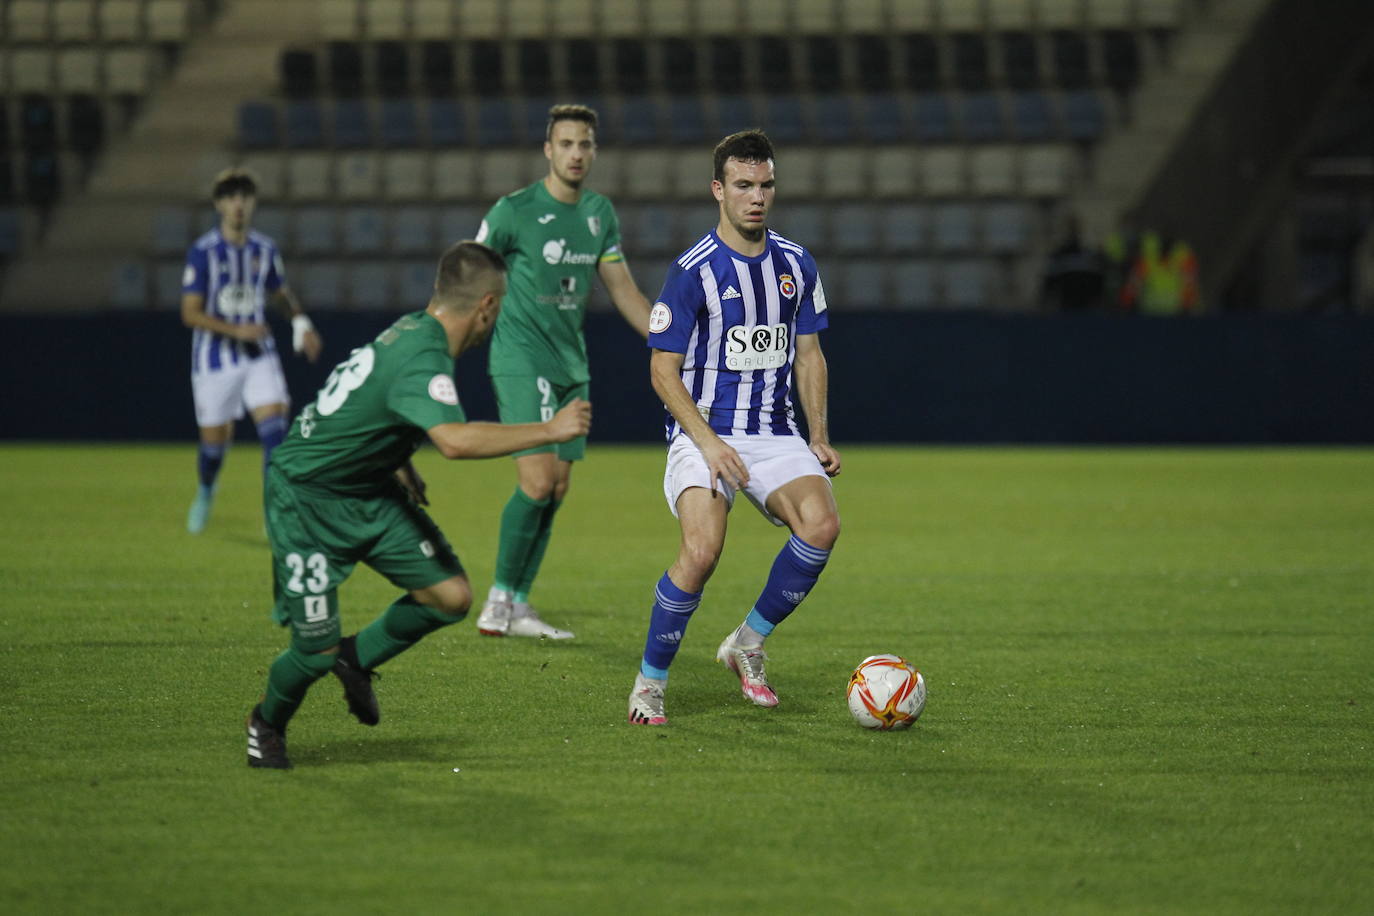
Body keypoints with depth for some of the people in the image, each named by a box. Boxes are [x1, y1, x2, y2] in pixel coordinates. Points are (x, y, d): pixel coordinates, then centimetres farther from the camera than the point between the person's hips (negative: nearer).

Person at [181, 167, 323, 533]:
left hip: (259, 356, 3)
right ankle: (206, 491, 40)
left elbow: (282, 293, 21)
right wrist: (236, 330, -26)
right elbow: (190, 314, -14)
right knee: (215, 441, 6)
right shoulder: (203, 252, -11)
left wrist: (301, 322, 2)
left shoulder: (265, 249, 3)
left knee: (274, 427, -17)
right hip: (214, 361, -3)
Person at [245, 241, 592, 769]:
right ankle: (267, 724, 23)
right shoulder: (422, 359, -29)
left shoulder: (412, 328, 1)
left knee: (451, 596, -3)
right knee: (316, 650, -8)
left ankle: (358, 659, 21)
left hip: (370, 492, 9)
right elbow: (455, 440, -46)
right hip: (306, 496, -9)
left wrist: (399, 465, 24)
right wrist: (549, 431, -39)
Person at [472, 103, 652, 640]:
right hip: (522, 360, -6)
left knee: (557, 489, 4)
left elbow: (622, 289, 16)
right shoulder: (514, 211, -9)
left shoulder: (600, 213, 9)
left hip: (571, 364, 6)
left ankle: (518, 607, 11)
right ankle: (499, 599, -3)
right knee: (537, 481, -16)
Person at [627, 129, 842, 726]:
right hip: (703, 433, -5)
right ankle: (649, 682, -7)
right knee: (703, 548, -27)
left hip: (775, 435, 5)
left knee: (822, 525, -23)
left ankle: (749, 642, 0)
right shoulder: (693, 271, -8)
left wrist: (820, 437, 6)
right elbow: (663, 370, -6)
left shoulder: (796, 264, 8)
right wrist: (709, 443, -17)